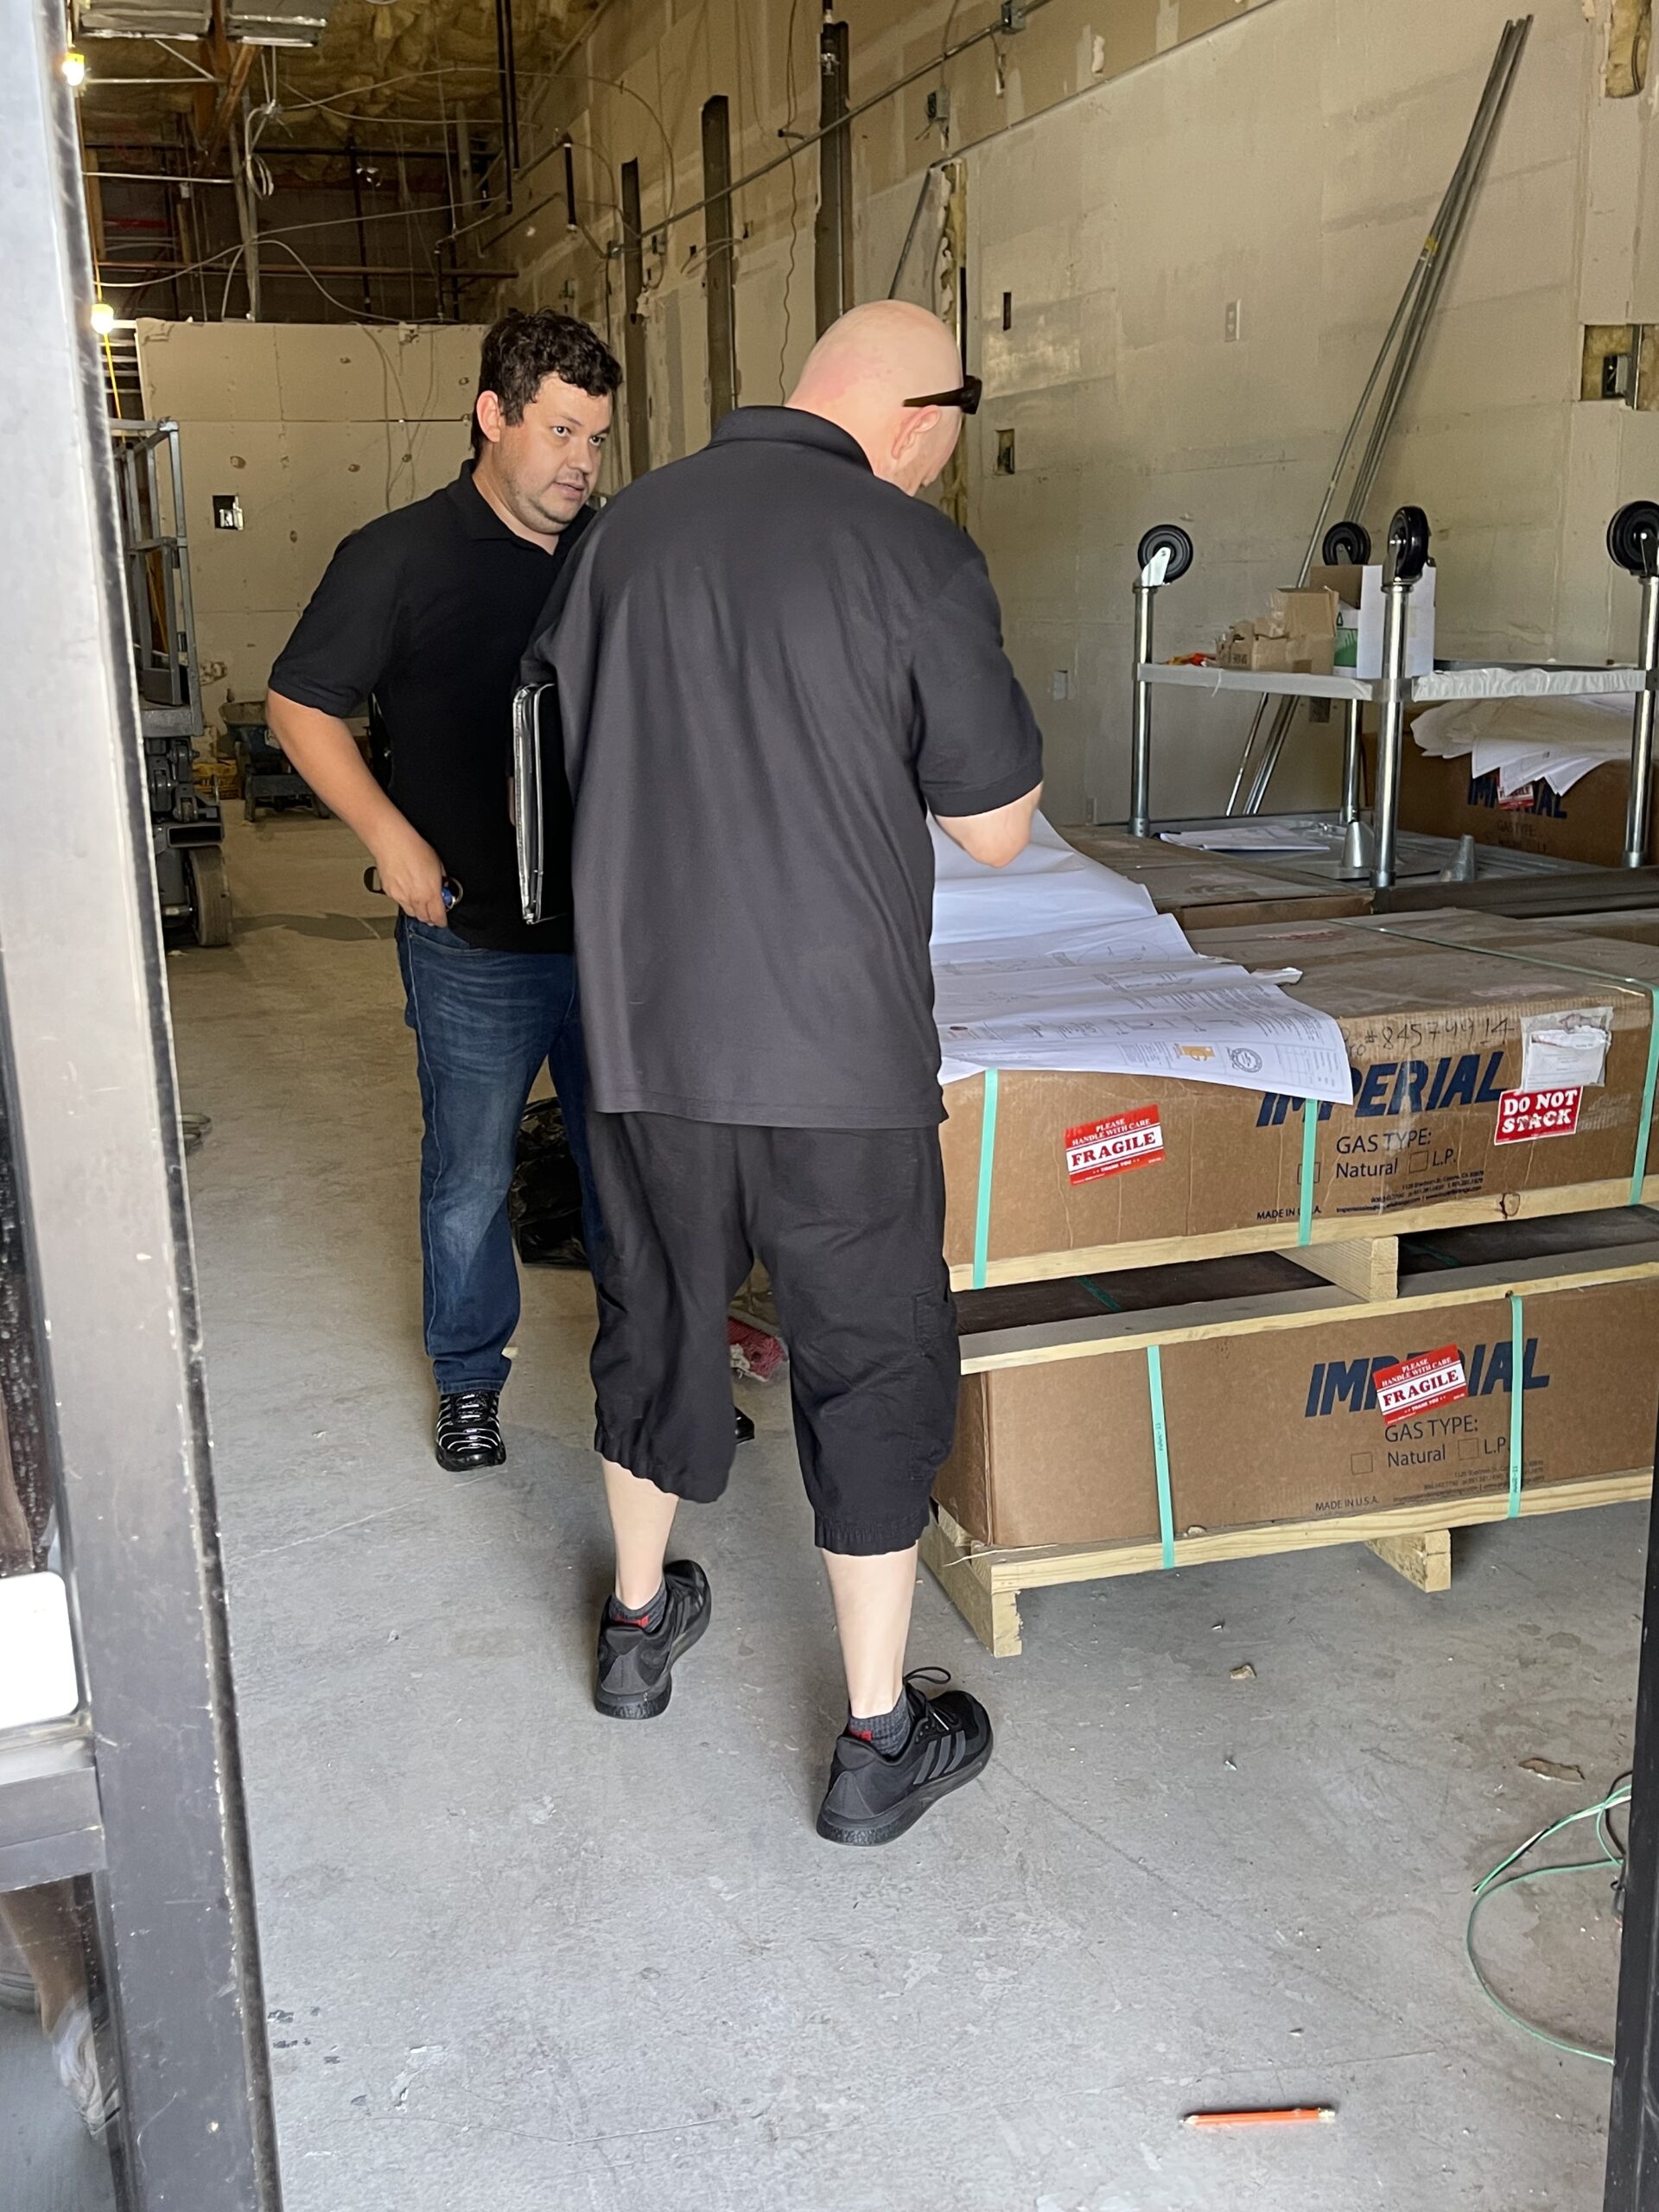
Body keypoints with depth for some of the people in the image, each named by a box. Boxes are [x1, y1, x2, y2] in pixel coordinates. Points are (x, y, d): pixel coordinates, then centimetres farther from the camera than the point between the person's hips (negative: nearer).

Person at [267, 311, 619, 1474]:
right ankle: (470, 1377, 29)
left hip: (617, 928, 4)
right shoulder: (399, 557, -7)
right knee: (470, 1175, 10)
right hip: (475, 939, -3)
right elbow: (301, 704, -1)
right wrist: (392, 834, -12)